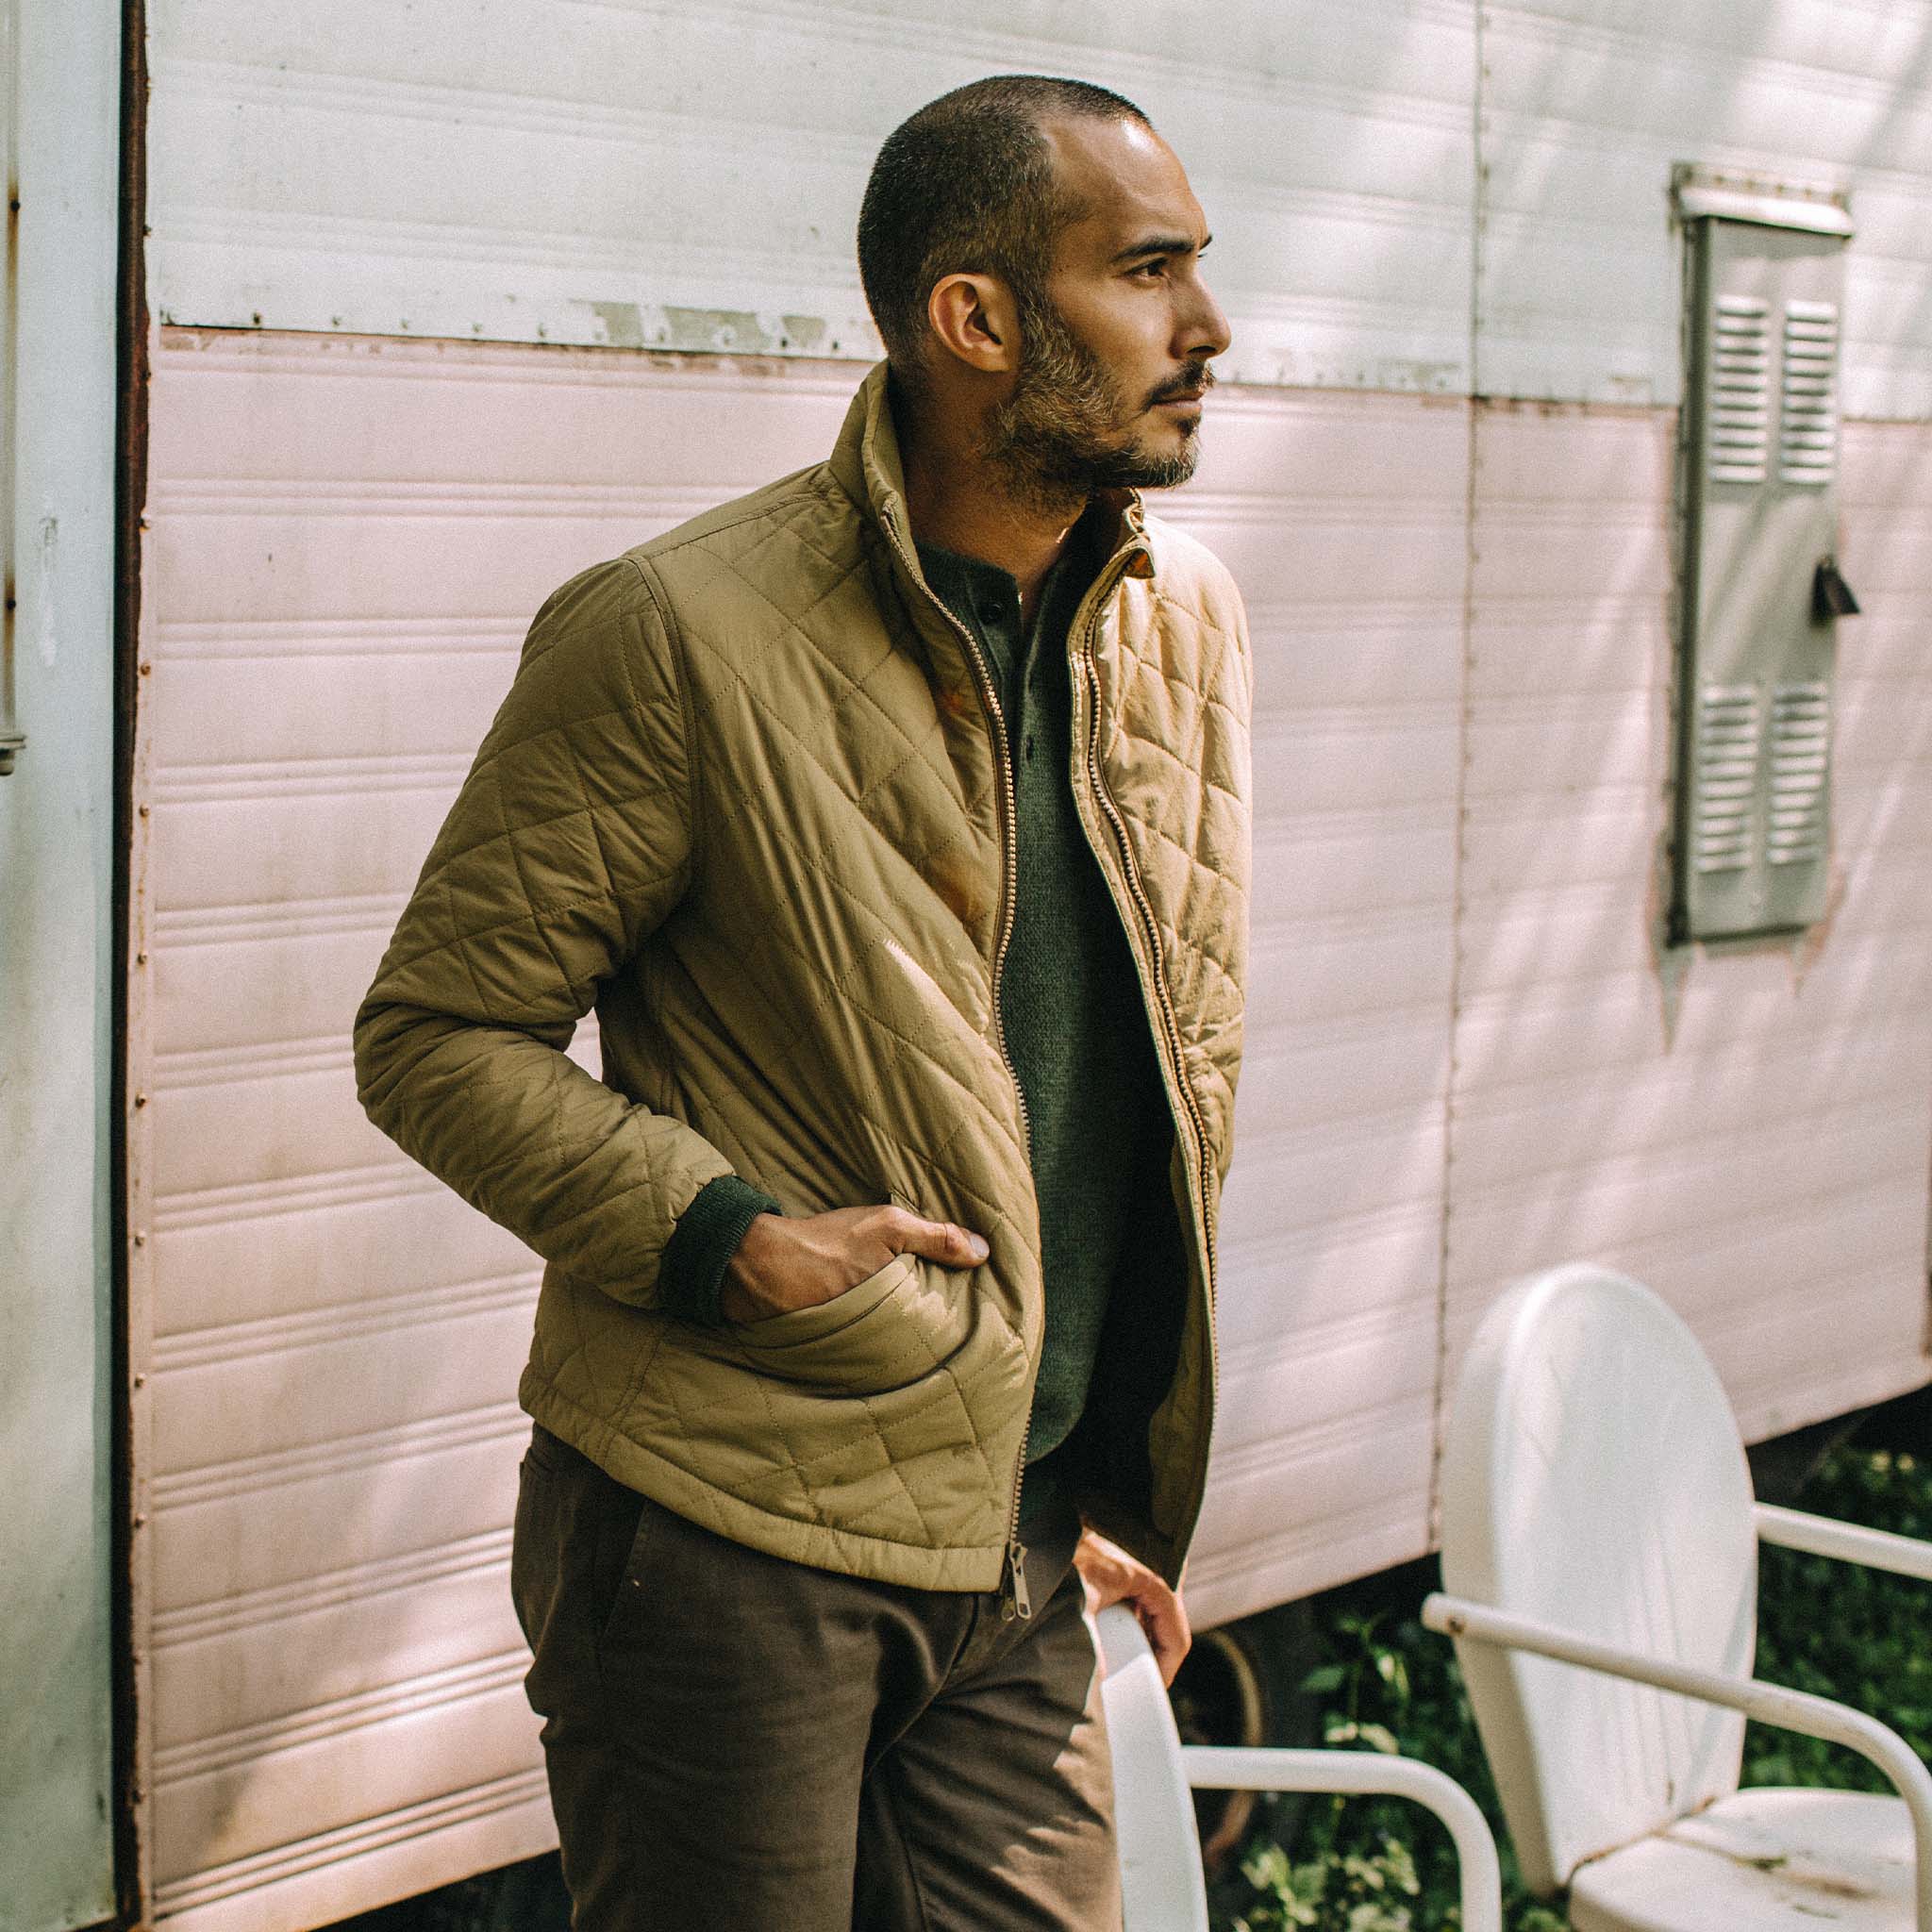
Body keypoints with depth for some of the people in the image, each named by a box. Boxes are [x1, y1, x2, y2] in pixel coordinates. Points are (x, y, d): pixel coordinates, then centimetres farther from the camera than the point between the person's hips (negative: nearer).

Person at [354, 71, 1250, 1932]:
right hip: (721, 1546, -5)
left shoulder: (1183, 620, 6)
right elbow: (433, 1039, -7)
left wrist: (1125, 1473, 16)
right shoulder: (673, 635, -13)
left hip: (1022, 1559, 6)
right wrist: (722, 1237, -19)